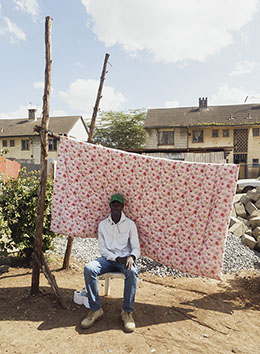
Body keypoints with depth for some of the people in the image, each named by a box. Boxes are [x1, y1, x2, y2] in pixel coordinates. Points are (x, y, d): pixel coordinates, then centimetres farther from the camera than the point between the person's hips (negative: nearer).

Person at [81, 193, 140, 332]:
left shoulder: (130, 224, 5)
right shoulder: (103, 224, 9)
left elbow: (136, 247, 2)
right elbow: (102, 248, 3)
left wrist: (132, 256, -22)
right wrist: (116, 258, -13)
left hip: (125, 258, -1)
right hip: (108, 258, 2)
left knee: (132, 272, -36)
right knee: (89, 268, -28)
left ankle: (127, 312, -19)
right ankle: (96, 309, -16)